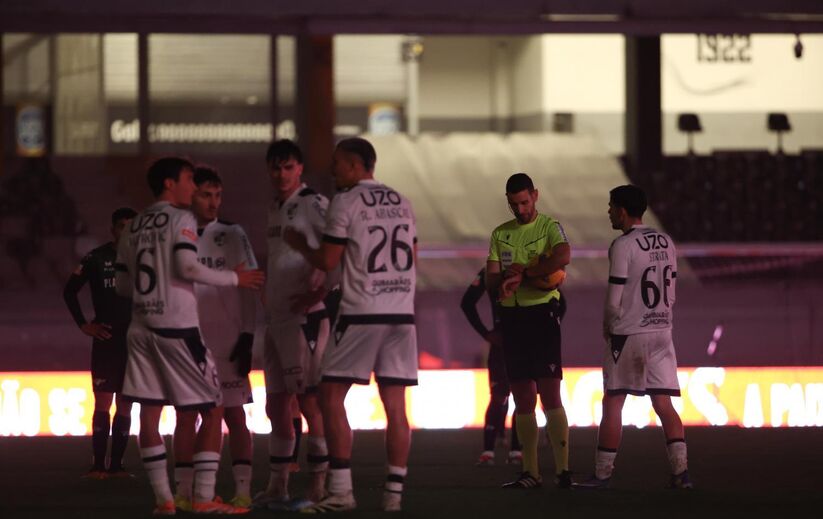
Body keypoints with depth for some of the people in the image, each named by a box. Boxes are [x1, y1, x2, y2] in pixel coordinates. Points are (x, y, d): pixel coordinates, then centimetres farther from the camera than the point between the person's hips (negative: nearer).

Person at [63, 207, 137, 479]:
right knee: (103, 402, -7)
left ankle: (116, 464, 9)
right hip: (106, 340, -3)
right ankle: (98, 464, -6)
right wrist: (83, 324, 0)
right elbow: (70, 291, 6)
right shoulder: (97, 258, 0)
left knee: (125, 405, 4)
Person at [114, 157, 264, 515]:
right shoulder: (181, 219, -5)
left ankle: (163, 499, 1)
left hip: (141, 326, 6)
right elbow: (187, 267, -18)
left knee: (149, 413, 4)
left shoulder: (134, 227, 15)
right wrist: (234, 279, -8)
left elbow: (122, 285, 16)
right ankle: (204, 498, -4)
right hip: (176, 326, -6)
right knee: (212, 411, 2)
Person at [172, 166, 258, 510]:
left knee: (234, 414, -2)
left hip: (226, 341, -1)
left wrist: (247, 336, -6)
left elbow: (248, 287, 2)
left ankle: (243, 490, 0)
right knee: (186, 416, 2)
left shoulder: (232, 234, 4)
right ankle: (183, 491, 6)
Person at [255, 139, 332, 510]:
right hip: (276, 318, 9)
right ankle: (276, 489, 18)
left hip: (305, 316, -9)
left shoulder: (313, 204, -9)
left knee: (309, 402, -8)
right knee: (277, 405, 11)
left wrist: (322, 289, -22)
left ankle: (319, 489, -4)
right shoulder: (275, 209, 17)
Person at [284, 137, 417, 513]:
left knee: (331, 397, 1)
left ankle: (341, 490, -4)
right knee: (395, 404, 5)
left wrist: (297, 243, 10)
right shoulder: (401, 203, 14)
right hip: (402, 313, 6)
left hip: (362, 313, -6)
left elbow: (327, 261, -7)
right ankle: (394, 492, 3)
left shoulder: (346, 202, -5)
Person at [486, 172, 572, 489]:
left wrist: (523, 274, -18)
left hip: (541, 312, -6)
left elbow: (563, 256, -23)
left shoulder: (549, 227, -2)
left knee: (549, 393, -11)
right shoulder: (500, 234, 15)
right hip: (511, 316, 6)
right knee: (523, 398, 6)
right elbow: (491, 281, 10)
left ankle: (563, 469, -12)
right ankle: (530, 472, 9)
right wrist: (508, 279, -13)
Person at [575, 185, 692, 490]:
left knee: (612, 404, 3)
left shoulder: (623, 246, -12)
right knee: (663, 403, 4)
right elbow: (670, 294, 13)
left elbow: (614, 301, -13)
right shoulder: (666, 242, 9)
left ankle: (602, 474, 6)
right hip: (661, 331, 6)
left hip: (628, 335, -6)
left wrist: (607, 329, 3)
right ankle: (680, 471, -6)